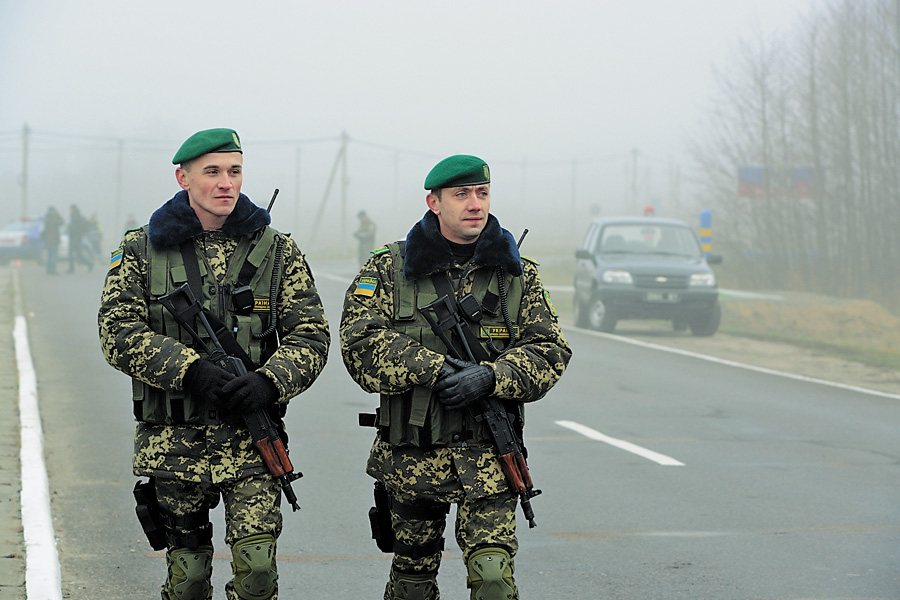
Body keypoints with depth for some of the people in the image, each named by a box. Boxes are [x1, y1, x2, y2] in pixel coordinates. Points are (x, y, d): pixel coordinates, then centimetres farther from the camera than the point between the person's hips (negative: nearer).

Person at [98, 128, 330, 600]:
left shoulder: (277, 251, 5)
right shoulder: (141, 251, 3)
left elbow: (310, 335, 2)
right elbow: (119, 333, -6)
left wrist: (269, 382, -18)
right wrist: (191, 370, -20)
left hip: (252, 442, 0)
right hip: (174, 443, 1)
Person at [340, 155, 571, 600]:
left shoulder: (519, 274, 7)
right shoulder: (389, 269, 2)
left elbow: (549, 351, 1)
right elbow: (359, 340, -9)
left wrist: (490, 377, -16)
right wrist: (430, 368, -20)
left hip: (488, 460, 0)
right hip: (411, 456, 1)